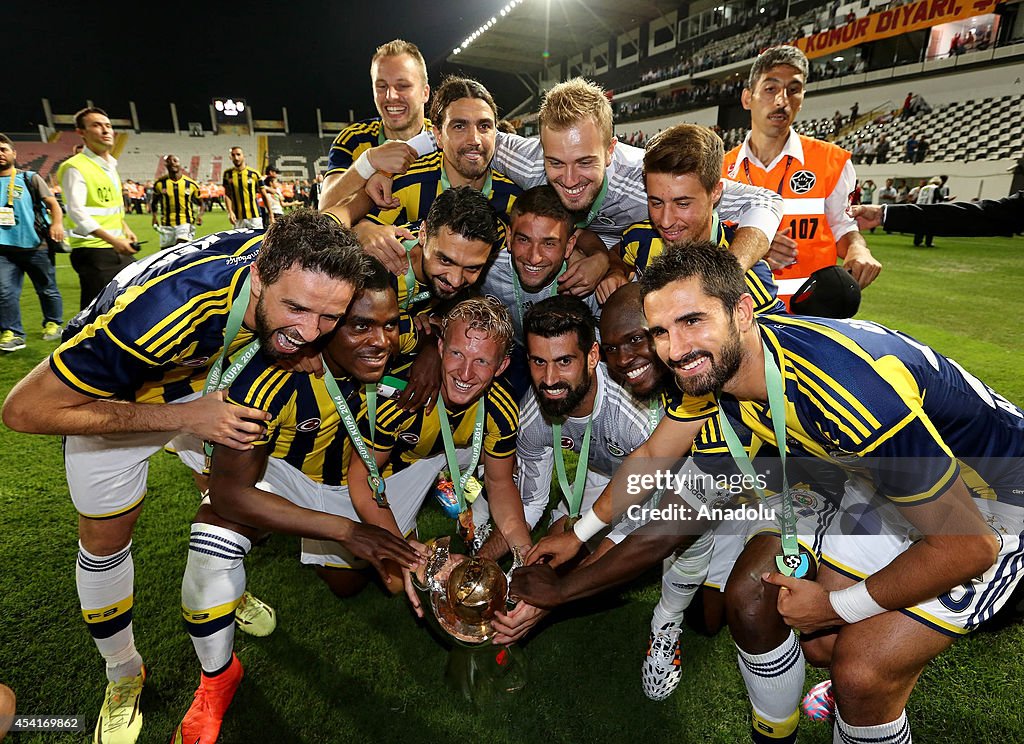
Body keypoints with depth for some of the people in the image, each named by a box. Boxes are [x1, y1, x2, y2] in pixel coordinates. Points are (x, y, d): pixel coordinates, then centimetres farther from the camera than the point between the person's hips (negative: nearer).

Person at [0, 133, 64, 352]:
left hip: (35, 246, -2)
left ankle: (53, 324, 27)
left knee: (47, 289, 9)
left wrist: (57, 224, -22)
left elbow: (53, 203, -5)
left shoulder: (30, 178, 3)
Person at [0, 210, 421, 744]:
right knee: (106, 537, 6)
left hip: (203, 373, 4)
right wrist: (183, 418, -36)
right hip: (106, 395, -4)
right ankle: (123, 675, 31)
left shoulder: (291, 258, -30)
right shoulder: (159, 312, -46)